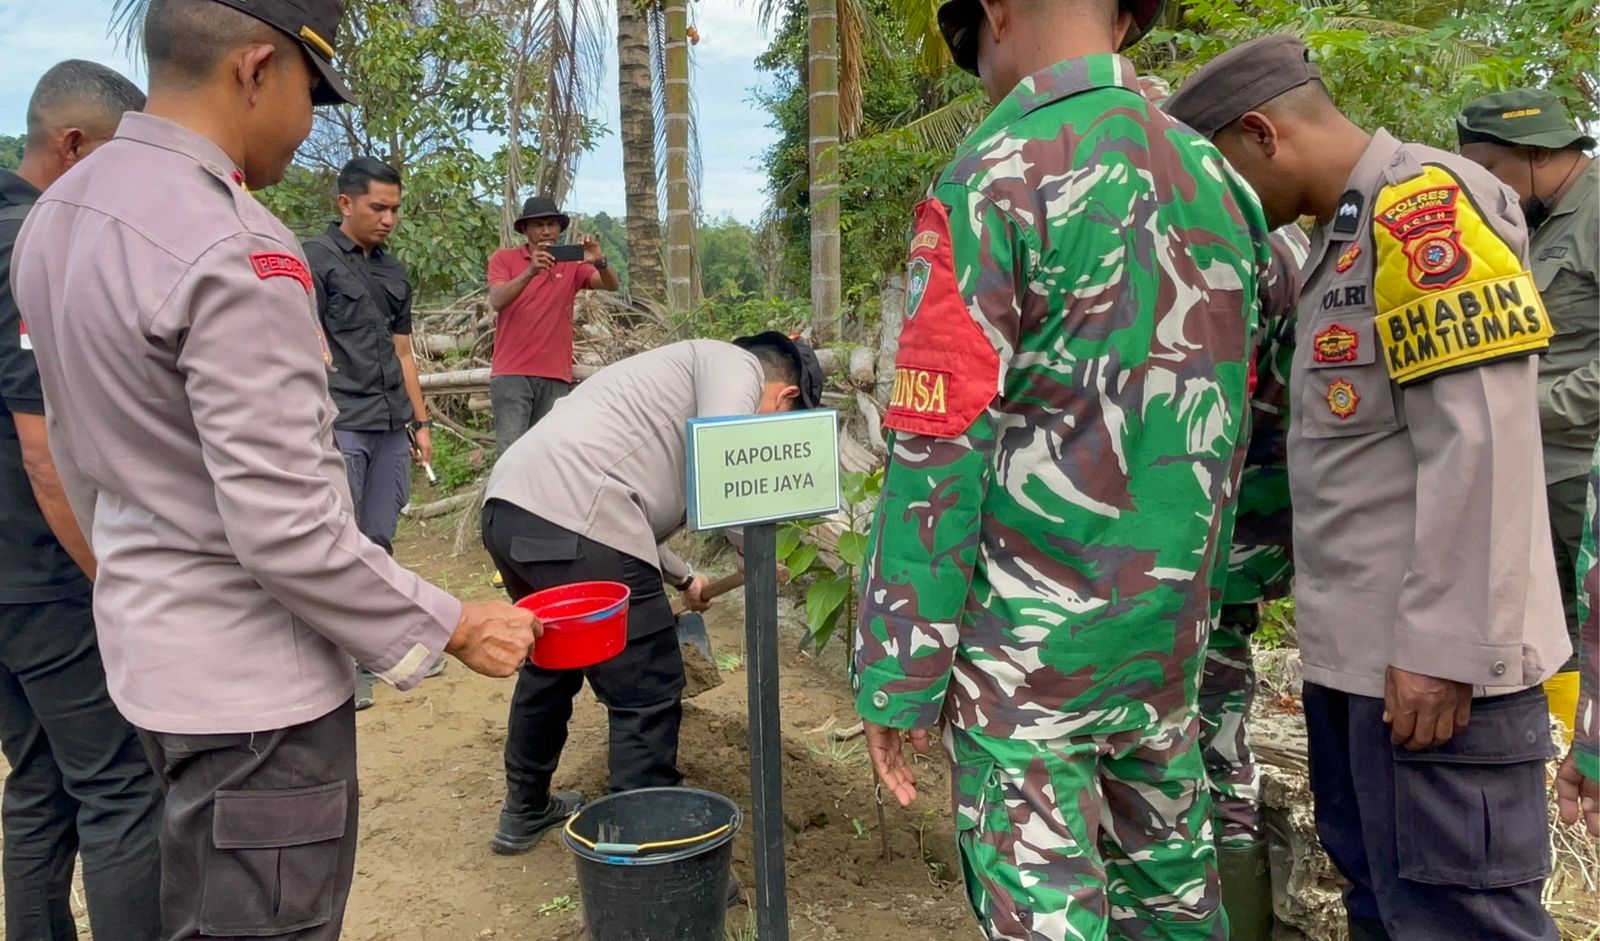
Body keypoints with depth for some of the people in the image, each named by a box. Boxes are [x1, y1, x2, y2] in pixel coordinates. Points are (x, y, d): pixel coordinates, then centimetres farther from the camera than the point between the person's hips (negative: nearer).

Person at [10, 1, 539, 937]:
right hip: (255, 677, -9)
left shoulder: (59, 214, 6)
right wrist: (452, 626, -15)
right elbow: (288, 529, -26)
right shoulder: (236, 256, -24)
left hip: (151, 641, 10)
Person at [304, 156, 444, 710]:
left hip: (391, 426, 6)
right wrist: (319, 429, -16)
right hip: (341, 425, -6)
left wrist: (420, 422, 18)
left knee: (379, 542, 12)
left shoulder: (394, 272, 17)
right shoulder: (315, 259, -2)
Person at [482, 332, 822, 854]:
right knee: (648, 697, 1)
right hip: (574, 526, -10)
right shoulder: (737, 365, 5)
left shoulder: (689, 370, 31)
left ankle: (525, 811, 47)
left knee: (551, 661, 30)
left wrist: (683, 577, 43)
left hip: (509, 506, 10)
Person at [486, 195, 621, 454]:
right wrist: (531, 271, -27)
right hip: (511, 373, -2)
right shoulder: (503, 259, 4)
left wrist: (600, 263, -27)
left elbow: (612, 285, -5)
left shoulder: (572, 264, 9)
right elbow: (497, 301, -12)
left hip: (556, 376, 2)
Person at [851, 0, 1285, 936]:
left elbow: (939, 451, -17)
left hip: (1028, 648, -6)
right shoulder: (1221, 181, 8)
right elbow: (1237, 430, 12)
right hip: (1170, 640, 7)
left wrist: (895, 677, -11)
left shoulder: (996, 177, -12)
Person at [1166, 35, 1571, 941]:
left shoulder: (1425, 203, -12)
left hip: (1429, 656, -9)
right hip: (1359, 646, 9)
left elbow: (1480, 443, -20)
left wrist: (1446, 646, -21)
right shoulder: (1348, 233, 17)